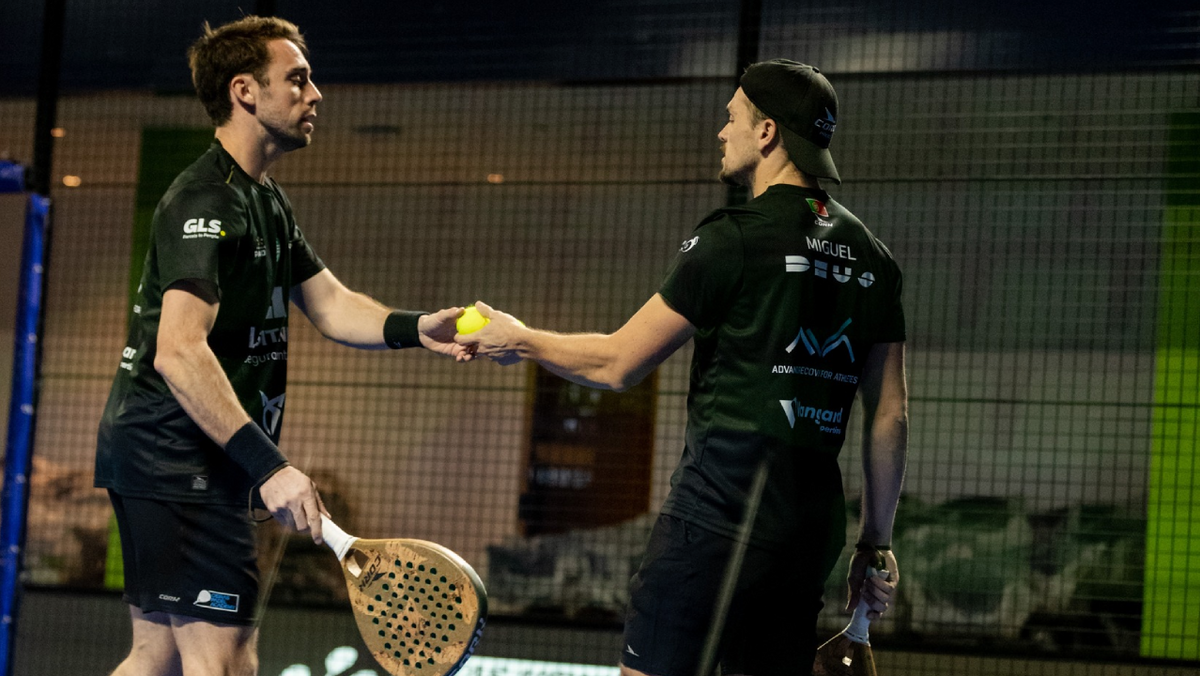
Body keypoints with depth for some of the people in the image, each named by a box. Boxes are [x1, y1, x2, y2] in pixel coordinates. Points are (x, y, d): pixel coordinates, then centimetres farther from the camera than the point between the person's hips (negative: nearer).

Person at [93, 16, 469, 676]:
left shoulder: (266, 200, 18)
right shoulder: (207, 200, -16)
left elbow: (329, 303, 16)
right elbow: (179, 351, -26)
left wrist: (416, 328, -5)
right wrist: (267, 465, -30)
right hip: (178, 457, -11)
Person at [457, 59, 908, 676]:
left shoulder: (732, 238, -8)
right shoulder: (870, 259, 11)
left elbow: (618, 365, -5)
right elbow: (891, 418, 12)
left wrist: (522, 340, 12)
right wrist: (875, 544, 19)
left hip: (717, 512, -7)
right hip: (813, 528, 7)